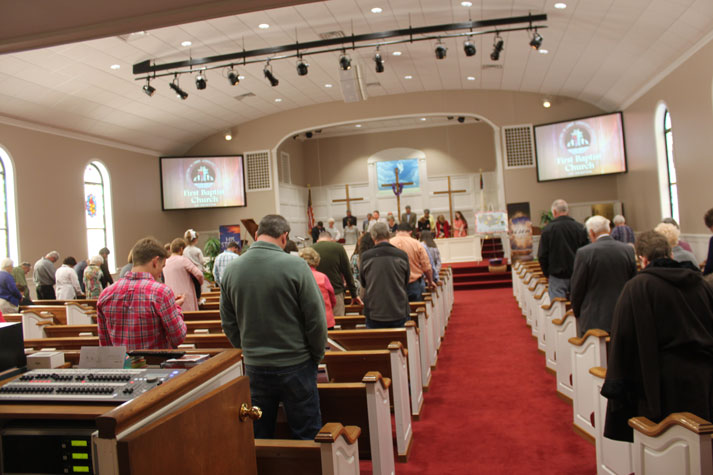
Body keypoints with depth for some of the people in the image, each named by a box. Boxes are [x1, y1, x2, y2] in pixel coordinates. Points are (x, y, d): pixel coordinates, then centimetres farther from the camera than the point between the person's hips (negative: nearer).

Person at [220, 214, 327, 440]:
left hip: (254, 368, 4)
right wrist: (317, 355, 3)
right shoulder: (295, 266, -15)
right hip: (295, 365, -4)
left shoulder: (231, 270, -1)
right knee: (307, 434, 9)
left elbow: (228, 323, 7)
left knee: (259, 437, 18)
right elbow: (316, 319, -12)